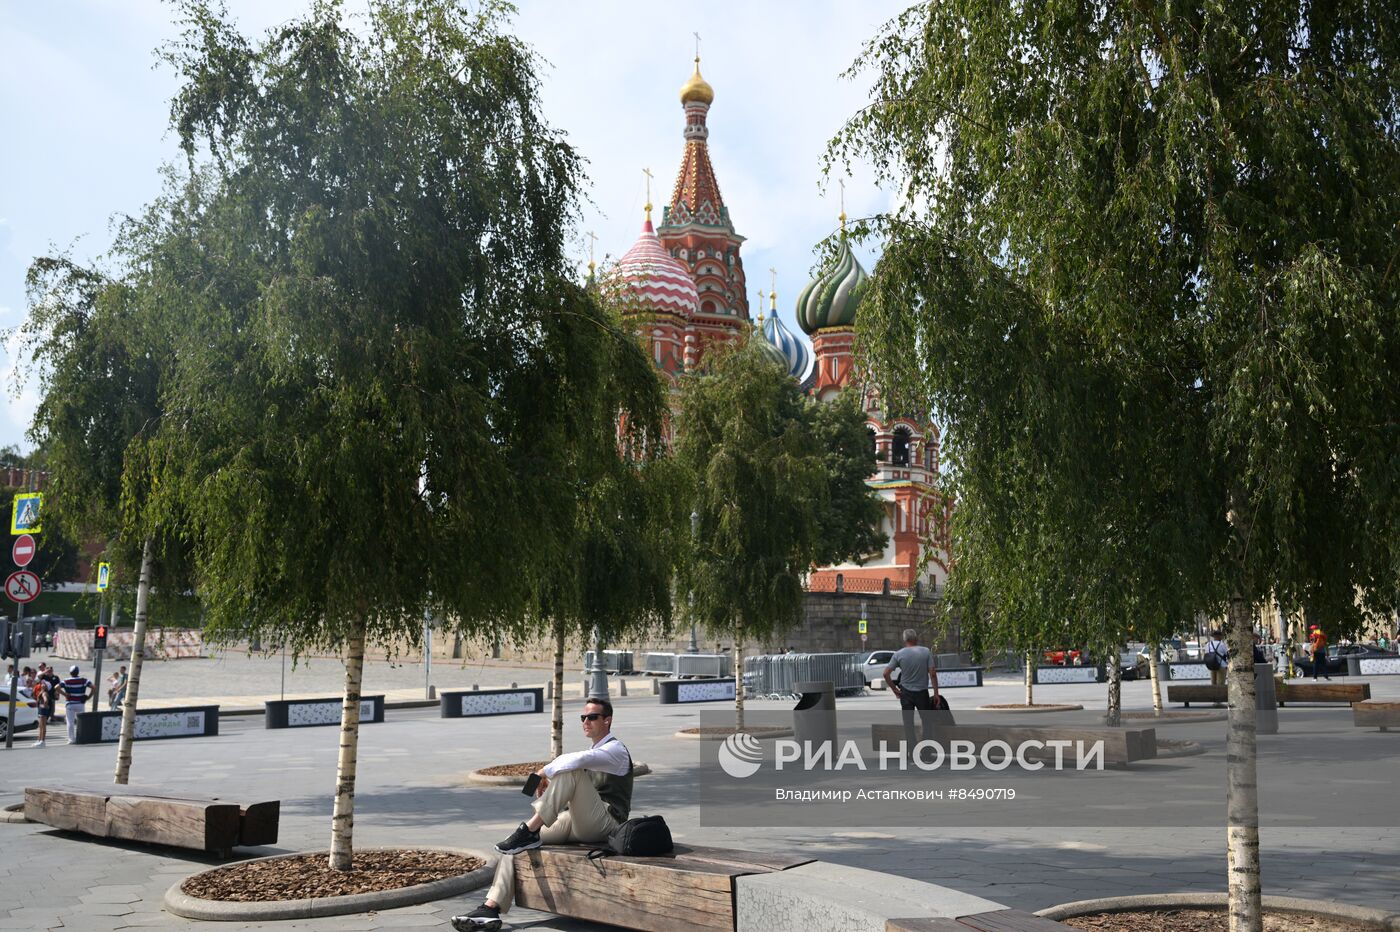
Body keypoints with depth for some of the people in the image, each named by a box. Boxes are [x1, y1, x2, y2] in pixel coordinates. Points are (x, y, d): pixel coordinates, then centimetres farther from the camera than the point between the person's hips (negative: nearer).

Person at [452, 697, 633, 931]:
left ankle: (529, 832, -24)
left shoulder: (615, 750, -6)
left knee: (571, 771, -29)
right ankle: (491, 909, -14)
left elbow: (577, 759, -28)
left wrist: (544, 772, -16)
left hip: (603, 823, -9)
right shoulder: (594, 752, 22)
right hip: (578, 821, 9)